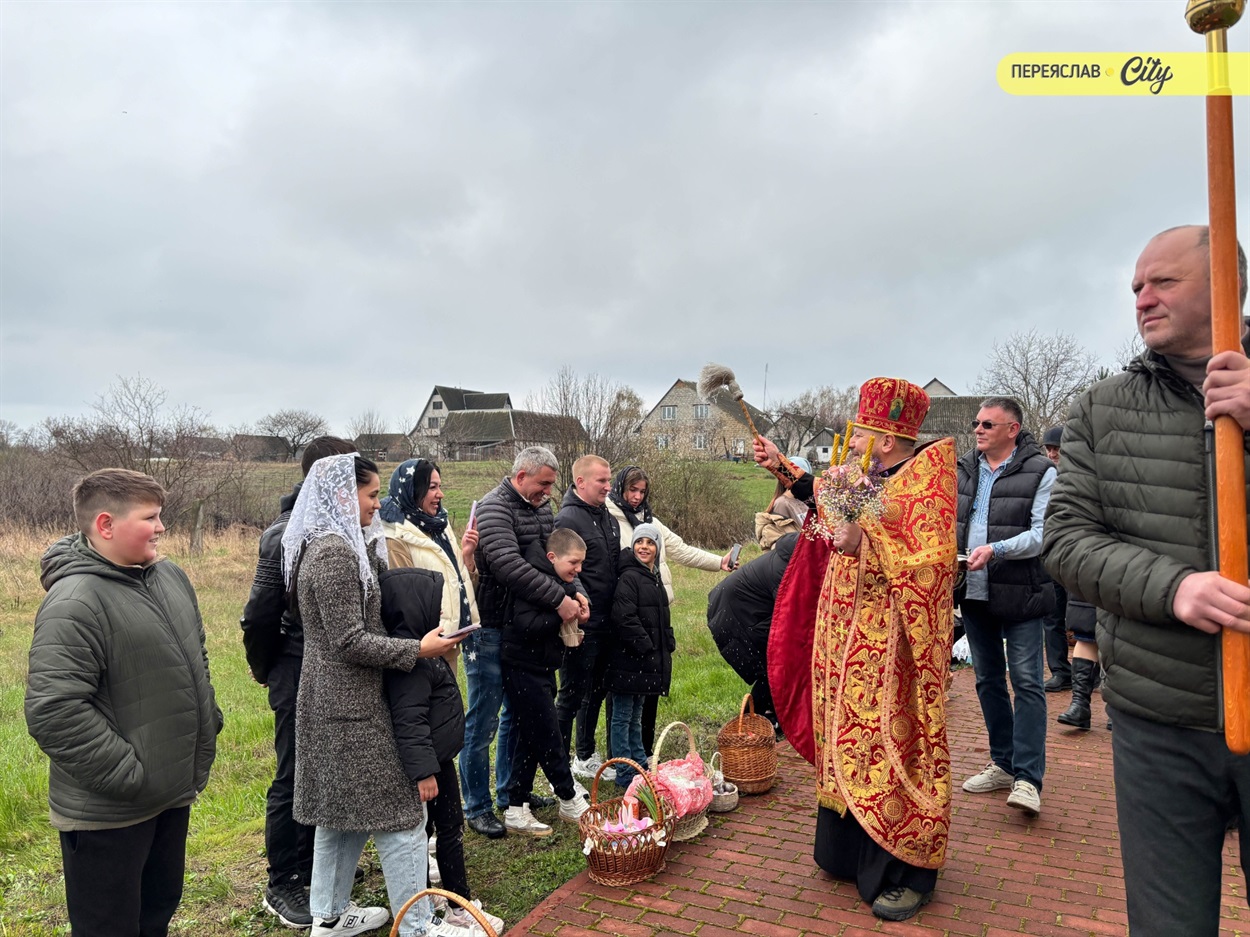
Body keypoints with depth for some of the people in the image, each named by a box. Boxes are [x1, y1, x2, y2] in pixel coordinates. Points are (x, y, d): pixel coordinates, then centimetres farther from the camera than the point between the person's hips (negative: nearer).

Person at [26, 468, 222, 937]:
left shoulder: (170, 576, 5)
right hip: (107, 815, -7)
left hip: (174, 795, 8)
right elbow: (53, 713, -27)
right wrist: (130, 776, -22)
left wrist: (208, 721, 14)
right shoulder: (75, 603, -22)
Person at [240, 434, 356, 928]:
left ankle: (312, 865, 36)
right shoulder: (285, 536, -17)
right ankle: (281, 886, 23)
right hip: (301, 676, -6)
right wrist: (265, 672, -1)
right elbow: (260, 616, -13)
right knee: (294, 780, 7)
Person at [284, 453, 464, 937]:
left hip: (329, 699, 10)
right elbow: (350, 642, -22)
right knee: (399, 810, 0)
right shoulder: (335, 552, -20)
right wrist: (418, 649, -16)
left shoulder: (323, 546, 10)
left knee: (342, 809, 19)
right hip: (351, 703, -10)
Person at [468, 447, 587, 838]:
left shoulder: (541, 507, 8)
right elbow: (510, 566, -30)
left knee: (516, 713, 19)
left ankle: (509, 791, 35)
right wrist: (558, 599, -28)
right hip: (489, 629, -8)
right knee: (482, 722, 2)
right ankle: (477, 807, 17)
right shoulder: (494, 508, -19)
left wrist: (573, 592, -8)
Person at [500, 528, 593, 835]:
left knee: (528, 739, 12)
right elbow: (525, 625, -28)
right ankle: (569, 801, 18)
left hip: (541, 669, 10)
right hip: (524, 669, -10)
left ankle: (516, 810, 19)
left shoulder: (560, 583, 11)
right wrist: (562, 615, -23)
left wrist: (574, 616, 3)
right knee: (549, 739, 3)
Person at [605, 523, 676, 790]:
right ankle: (625, 774, 9)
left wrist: (668, 643, 12)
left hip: (648, 661, 9)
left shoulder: (654, 578, 14)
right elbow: (624, 618, -23)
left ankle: (641, 765, 30)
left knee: (636, 715, 20)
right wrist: (645, 645, -18)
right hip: (628, 660, -9)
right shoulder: (629, 577, -15)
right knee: (623, 716, 2)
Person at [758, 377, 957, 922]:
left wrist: (864, 543, -28)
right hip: (846, 637, 8)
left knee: (890, 742, 0)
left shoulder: (926, 480, -12)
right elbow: (826, 502, 28)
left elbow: (933, 561, -20)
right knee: (849, 737, 15)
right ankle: (850, 851, 30)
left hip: (890, 643, -8)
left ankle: (906, 873, 16)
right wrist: (783, 470, 26)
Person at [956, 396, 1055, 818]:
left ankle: (1028, 778, 2)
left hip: (1019, 593, -5)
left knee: (1027, 682, -4)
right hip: (973, 592, 6)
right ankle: (1003, 763, 27)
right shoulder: (961, 468, 10)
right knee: (988, 680, 14)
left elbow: (1043, 533, -13)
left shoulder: (1040, 472, -6)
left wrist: (996, 550, -25)